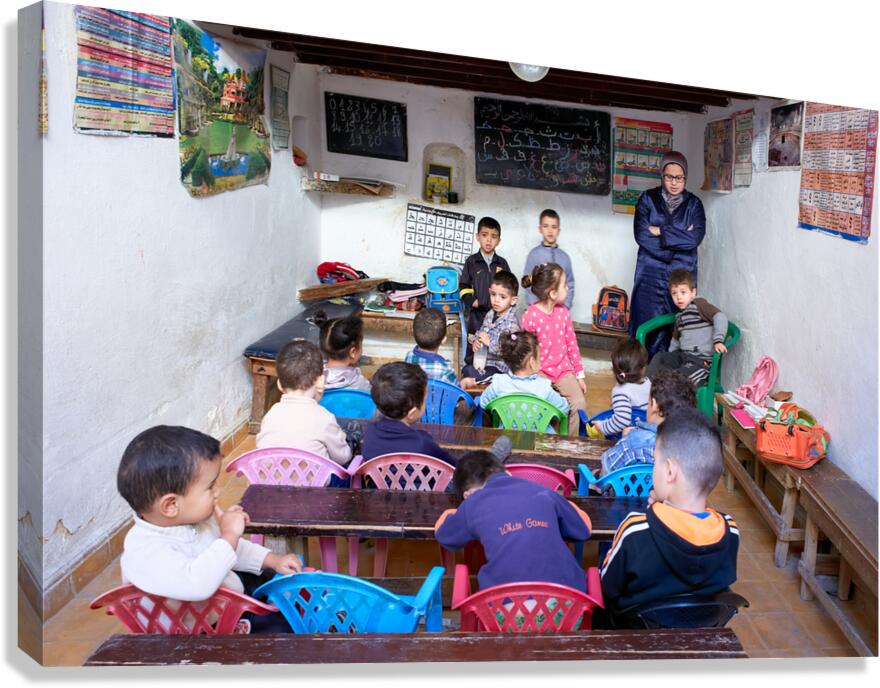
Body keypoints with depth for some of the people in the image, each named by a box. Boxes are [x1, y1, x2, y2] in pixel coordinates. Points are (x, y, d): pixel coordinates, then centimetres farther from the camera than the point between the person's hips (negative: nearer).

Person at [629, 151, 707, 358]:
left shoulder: (693, 204, 6)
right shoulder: (648, 199, 5)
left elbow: (694, 238, -9)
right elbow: (641, 235, -9)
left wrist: (660, 231, -9)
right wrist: (679, 236, -8)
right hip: (651, 273, -1)